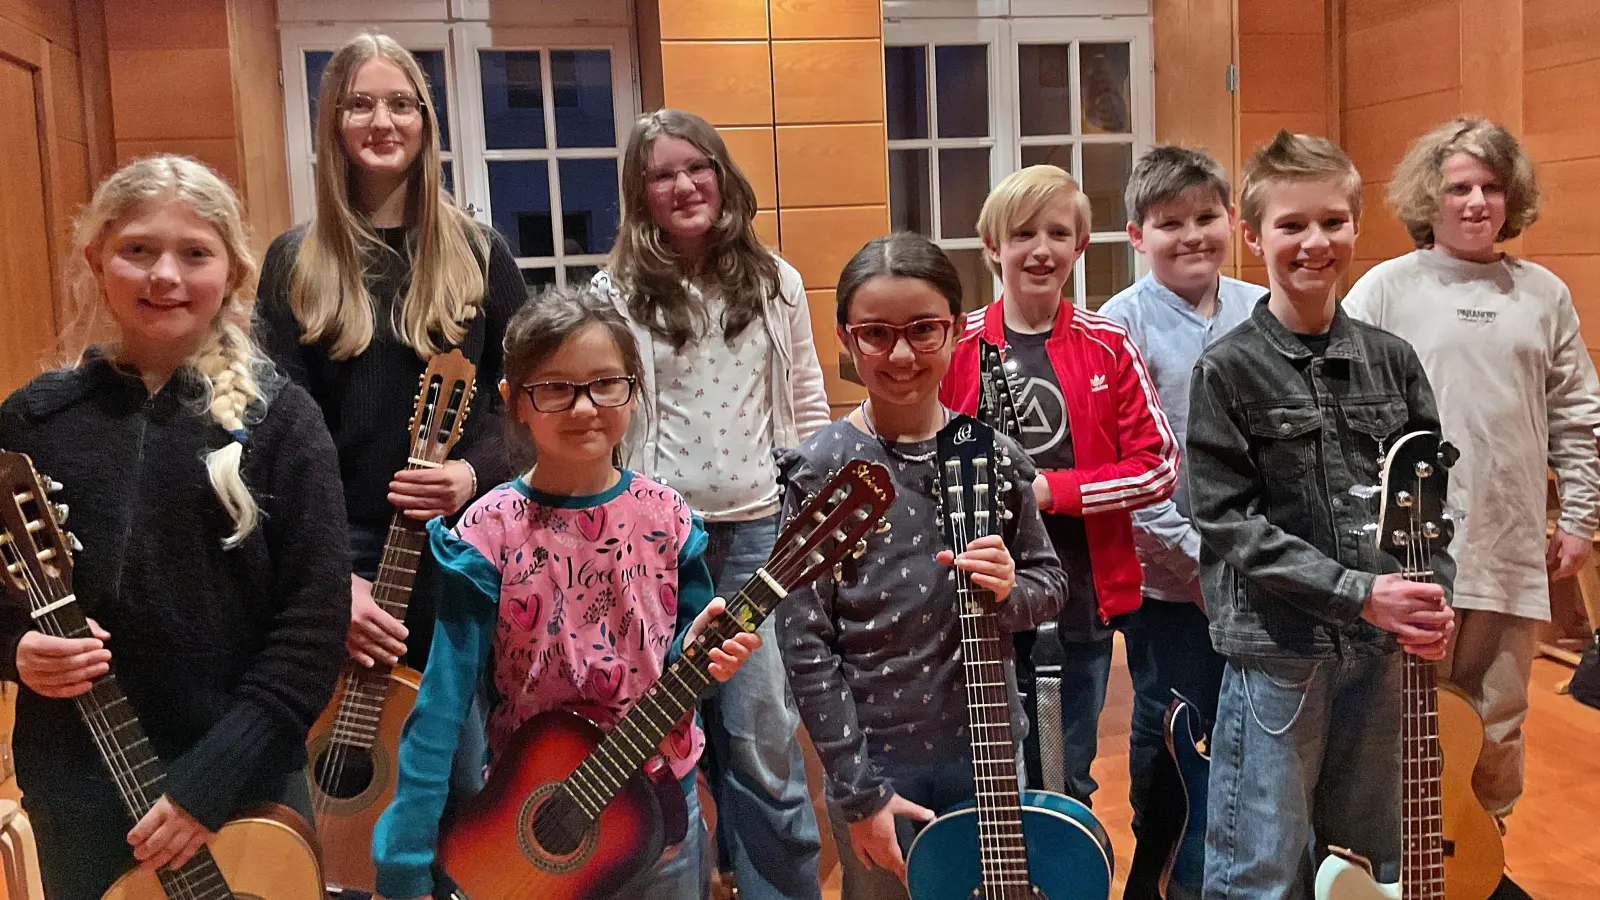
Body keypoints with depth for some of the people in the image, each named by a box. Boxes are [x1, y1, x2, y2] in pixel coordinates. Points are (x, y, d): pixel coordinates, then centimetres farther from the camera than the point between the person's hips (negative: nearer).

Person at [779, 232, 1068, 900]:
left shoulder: (994, 454, -4)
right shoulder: (822, 469, -13)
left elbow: (1050, 586, 6)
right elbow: (805, 642, -12)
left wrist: (1009, 590, -17)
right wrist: (858, 788, -12)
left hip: (986, 748, 3)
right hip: (873, 758, -2)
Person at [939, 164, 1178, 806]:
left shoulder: (1107, 345, -1)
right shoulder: (955, 345, -3)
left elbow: (1159, 467, -4)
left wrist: (1051, 488, -14)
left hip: (1086, 592, 1)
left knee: (1073, 781, 15)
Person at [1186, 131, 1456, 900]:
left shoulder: (1391, 360, 5)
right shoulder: (1228, 370, -8)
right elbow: (1227, 521, -13)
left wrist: (1431, 595, -8)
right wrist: (1357, 594, -19)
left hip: (1380, 647, 5)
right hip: (1275, 649, -5)